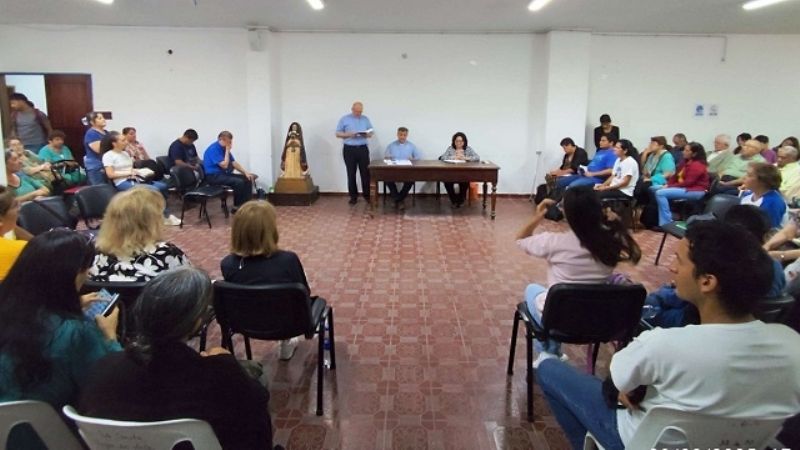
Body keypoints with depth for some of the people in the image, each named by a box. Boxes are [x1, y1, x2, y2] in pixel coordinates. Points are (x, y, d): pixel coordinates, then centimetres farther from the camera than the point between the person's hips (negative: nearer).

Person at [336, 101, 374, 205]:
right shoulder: (344, 119, 2)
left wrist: (367, 134, -12)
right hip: (349, 149, -2)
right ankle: (353, 196, 11)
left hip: (363, 149, 2)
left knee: (366, 173, -1)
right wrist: (349, 134, -15)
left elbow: (371, 133, 12)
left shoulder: (366, 119, 10)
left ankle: (367, 195, 9)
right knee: (351, 174, 3)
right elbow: (338, 134, 1)